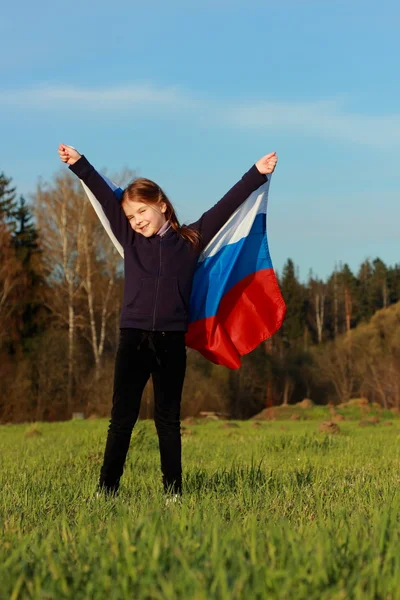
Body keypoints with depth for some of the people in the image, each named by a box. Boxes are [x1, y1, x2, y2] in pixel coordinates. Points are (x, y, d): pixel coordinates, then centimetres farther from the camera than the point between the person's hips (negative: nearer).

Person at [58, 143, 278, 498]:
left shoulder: (190, 240, 6)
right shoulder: (130, 240, 10)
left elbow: (226, 206, 6)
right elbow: (105, 196, 12)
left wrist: (257, 174, 4)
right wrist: (78, 163, 16)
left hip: (171, 342, -1)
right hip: (133, 339, 1)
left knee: (169, 420, 7)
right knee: (122, 418, 2)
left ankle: (173, 491, 12)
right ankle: (107, 489, 4)